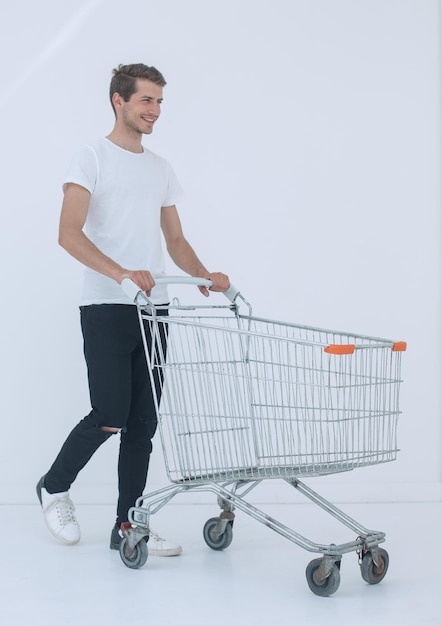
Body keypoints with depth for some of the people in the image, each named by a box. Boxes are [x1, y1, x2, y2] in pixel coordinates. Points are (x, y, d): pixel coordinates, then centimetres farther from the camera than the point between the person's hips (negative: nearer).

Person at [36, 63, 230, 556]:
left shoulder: (161, 169, 17)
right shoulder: (91, 159, -4)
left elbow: (174, 239, 20)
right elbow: (68, 234, -16)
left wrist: (204, 276, 0)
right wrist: (120, 273, -30)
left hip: (153, 310, 7)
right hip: (106, 310, -7)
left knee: (143, 423, 6)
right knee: (110, 417, -10)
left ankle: (128, 525, 15)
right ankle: (54, 487, 17)